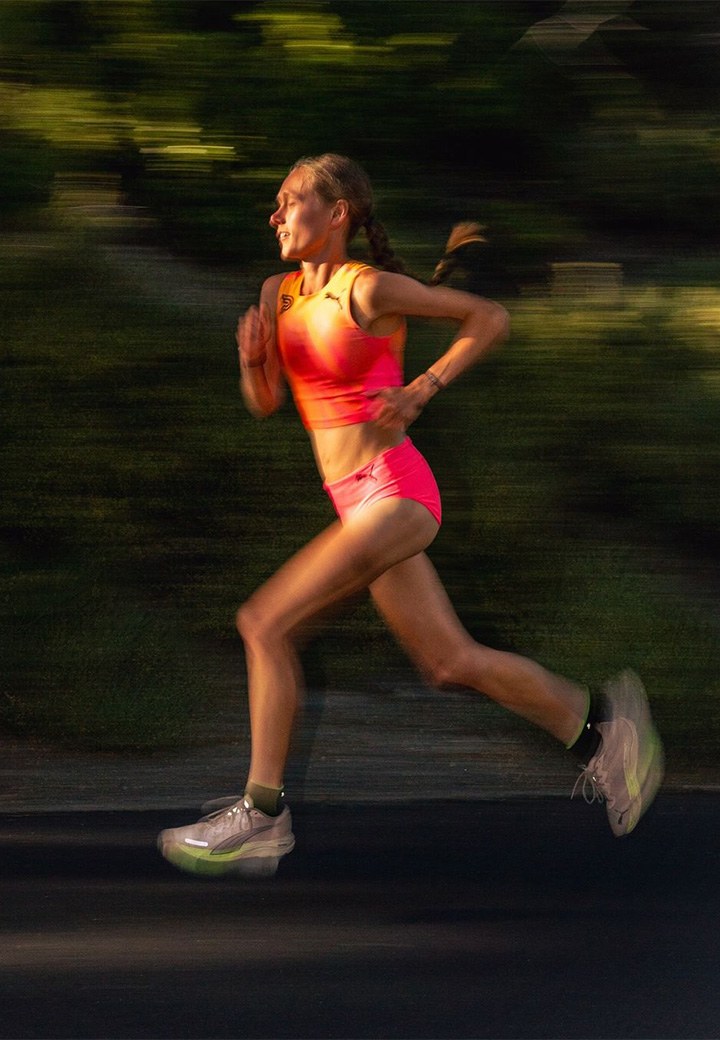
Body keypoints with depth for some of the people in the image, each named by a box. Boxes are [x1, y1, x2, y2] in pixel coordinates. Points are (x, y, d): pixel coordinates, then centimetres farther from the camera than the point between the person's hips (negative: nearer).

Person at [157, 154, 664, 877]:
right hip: (361, 503, 8)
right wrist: (252, 355, -4)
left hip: (394, 489, -8)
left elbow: (489, 319, -2)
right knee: (451, 662, 10)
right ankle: (598, 727, 23)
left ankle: (261, 817, -9)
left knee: (265, 623, -14)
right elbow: (265, 403, 16)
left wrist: (422, 390, -11)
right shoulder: (279, 293, 11)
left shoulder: (368, 288, -9)